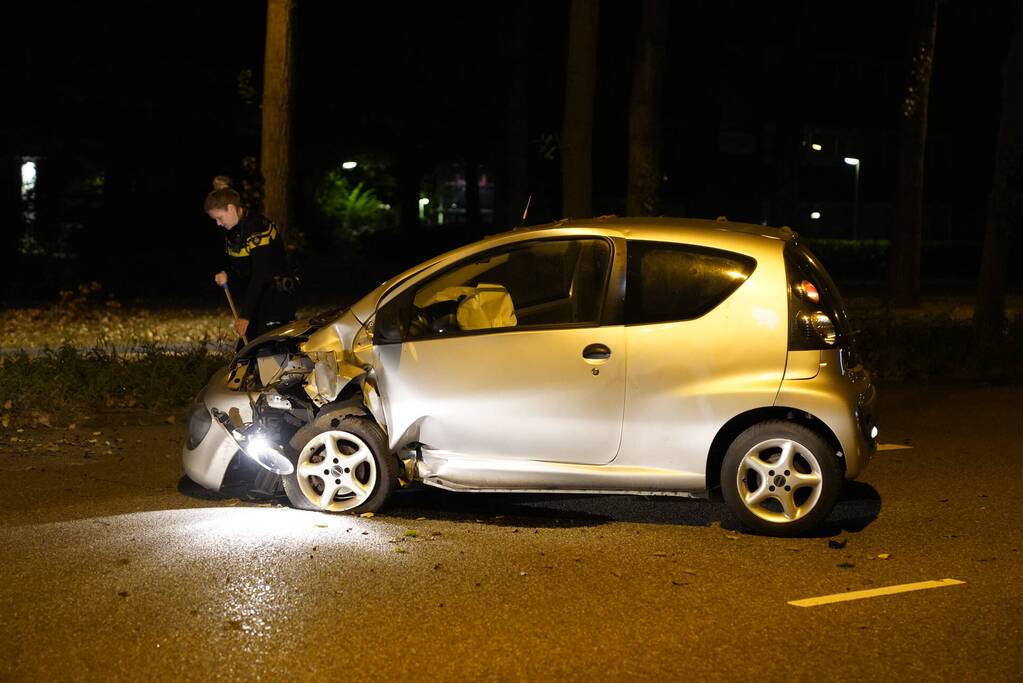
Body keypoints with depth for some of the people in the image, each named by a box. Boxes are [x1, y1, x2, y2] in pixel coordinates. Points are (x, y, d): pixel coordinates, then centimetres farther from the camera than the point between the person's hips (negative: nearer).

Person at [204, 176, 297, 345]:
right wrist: (226, 275, -4)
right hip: (253, 296, 9)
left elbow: (260, 276, -24)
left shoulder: (259, 228, -20)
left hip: (276, 298, -9)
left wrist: (246, 315, -25)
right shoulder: (233, 230, 8)